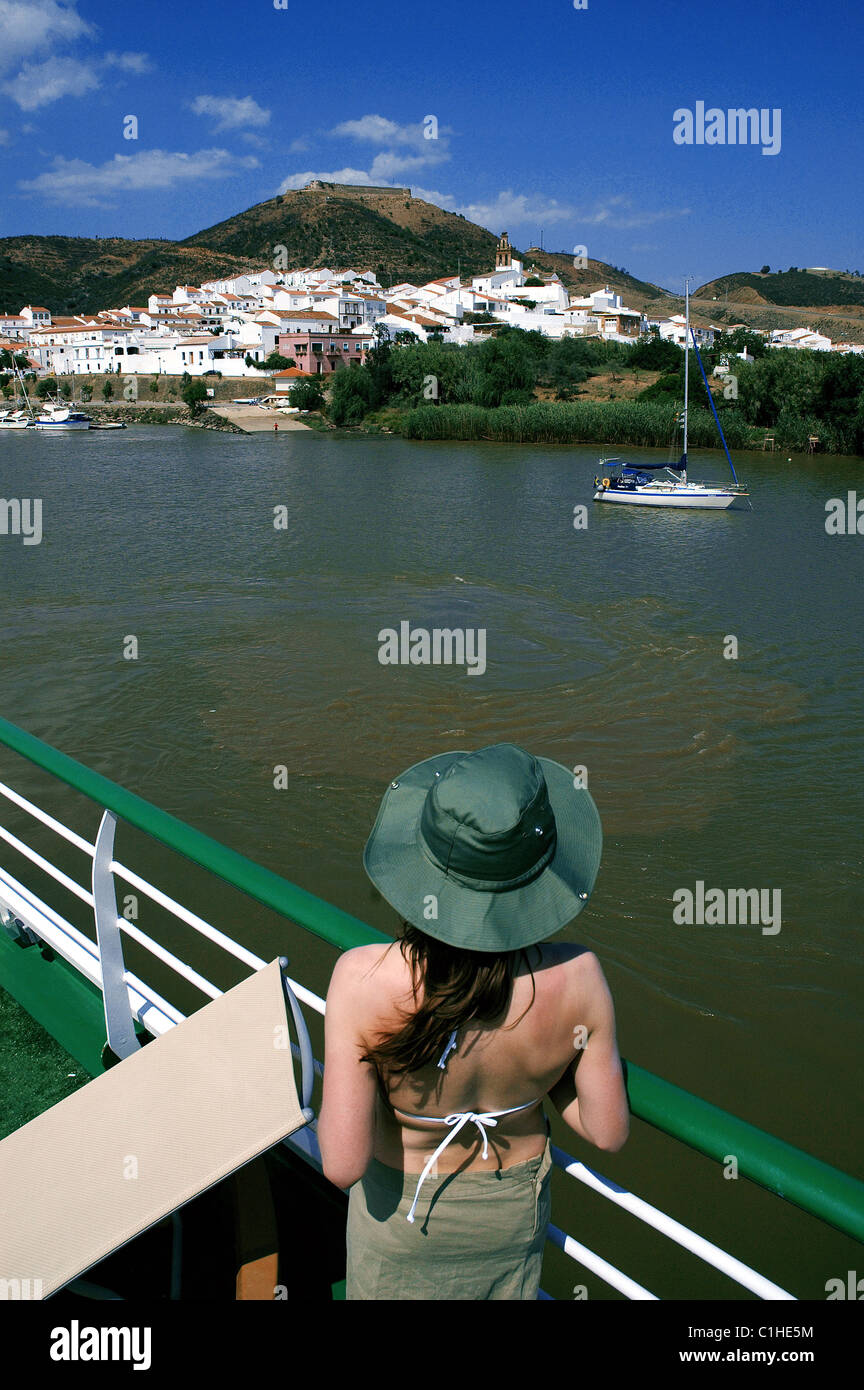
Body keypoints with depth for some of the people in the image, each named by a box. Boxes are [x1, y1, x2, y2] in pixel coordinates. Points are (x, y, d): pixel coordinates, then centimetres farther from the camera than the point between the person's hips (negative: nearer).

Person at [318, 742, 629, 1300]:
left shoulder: (364, 980, -37)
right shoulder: (575, 978, -30)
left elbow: (343, 1165, -30)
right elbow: (609, 1131, -15)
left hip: (401, 1208, -1)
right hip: (515, 1208, 2)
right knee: (504, 1288, 32)